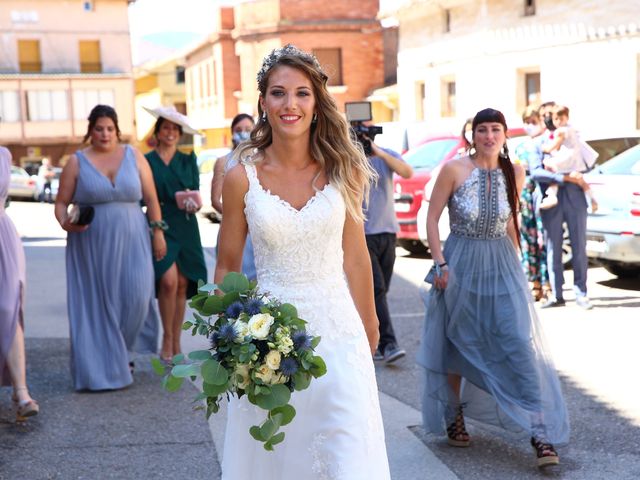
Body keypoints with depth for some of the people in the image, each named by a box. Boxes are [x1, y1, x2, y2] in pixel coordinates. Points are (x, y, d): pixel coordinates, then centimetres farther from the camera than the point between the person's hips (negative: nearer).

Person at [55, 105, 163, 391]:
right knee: (97, 305, 0)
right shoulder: (77, 162, 3)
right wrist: (65, 223, -18)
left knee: (135, 297, -8)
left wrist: (158, 232, 5)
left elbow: (151, 198, 9)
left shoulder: (134, 157, 7)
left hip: (131, 243, 1)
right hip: (92, 247, -1)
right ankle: (101, 367, 10)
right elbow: (61, 202, 2)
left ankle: (123, 352, 16)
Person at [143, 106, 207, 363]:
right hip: (160, 227, -3)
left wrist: (193, 203, -16)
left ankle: (176, 343, 13)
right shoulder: (146, 161, 6)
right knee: (168, 281, -18)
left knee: (182, 284, 1)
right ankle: (167, 337, 0)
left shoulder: (188, 160, 13)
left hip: (185, 229, 3)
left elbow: (196, 191, 5)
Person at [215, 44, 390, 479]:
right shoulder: (242, 178, -5)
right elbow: (227, 267, 3)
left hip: (336, 328, 1)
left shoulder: (342, 169, -1)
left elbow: (355, 256, 8)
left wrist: (369, 325, 15)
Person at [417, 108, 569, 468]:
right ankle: (455, 418, 33)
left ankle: (541, 433, -4)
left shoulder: (515, 173, 1)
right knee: (458, 344, 11)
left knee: (521, 344, -7)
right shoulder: (454, 170, -9)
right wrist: (440, 264, -11)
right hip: (462, 263, -2)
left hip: (503, 266, 2)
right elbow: (432, 218, -5)